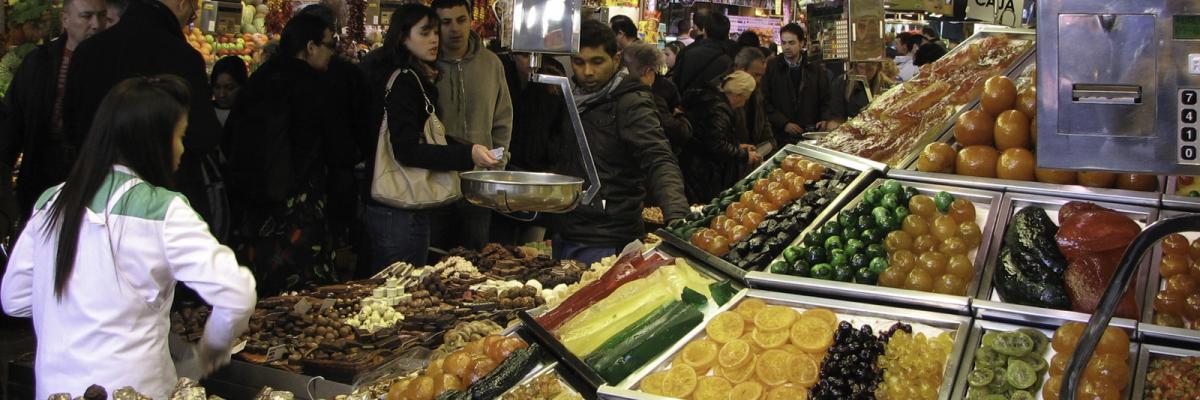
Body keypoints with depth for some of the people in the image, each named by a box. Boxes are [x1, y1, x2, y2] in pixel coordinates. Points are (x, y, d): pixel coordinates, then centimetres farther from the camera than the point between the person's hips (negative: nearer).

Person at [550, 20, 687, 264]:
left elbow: (659, 162, -24)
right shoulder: (574, 100, 12)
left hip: (604, 244, -7)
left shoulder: (631, 103, -12)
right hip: (565, 234, 7)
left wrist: (677, 218, -40)